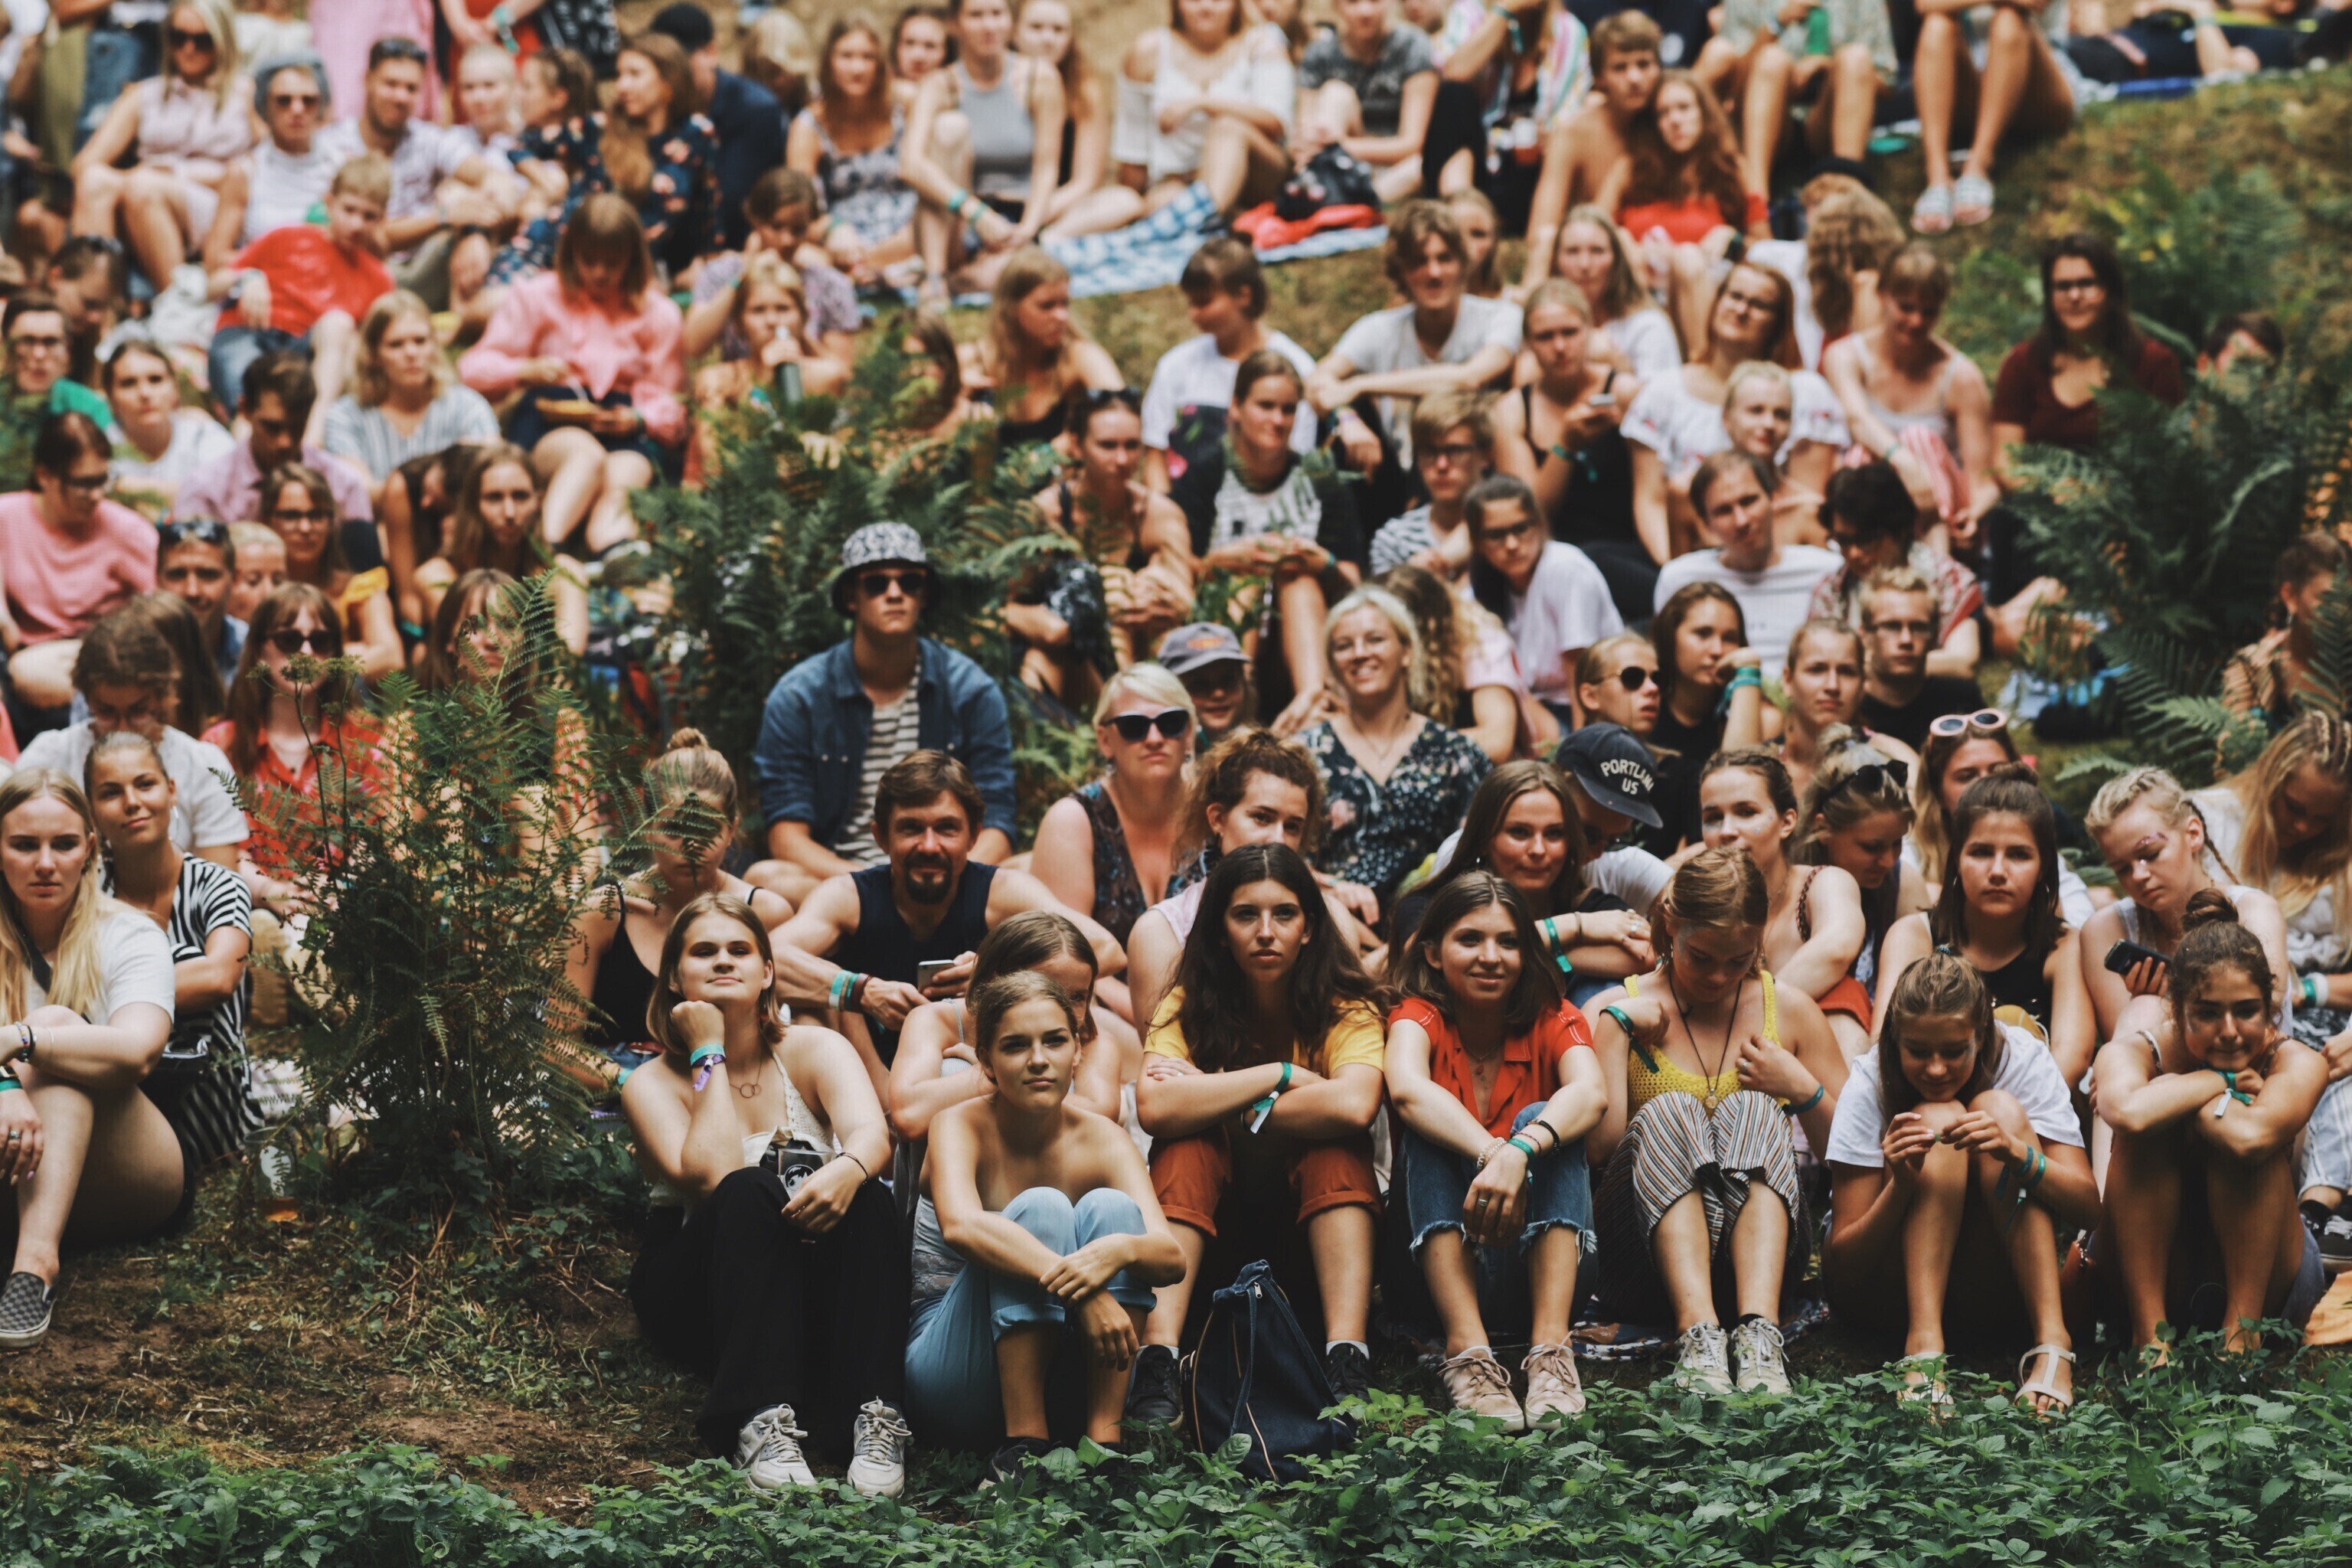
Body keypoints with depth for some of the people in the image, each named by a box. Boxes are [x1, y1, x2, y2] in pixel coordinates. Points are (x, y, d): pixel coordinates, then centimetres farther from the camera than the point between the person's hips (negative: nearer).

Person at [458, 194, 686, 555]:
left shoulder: (658, 314, 18)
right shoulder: (537, 297, 15)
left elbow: (671, 407, 12)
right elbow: (474, 368, 8)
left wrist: (638, 419, -12)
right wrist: (527, 371, -14)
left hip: (628, 430, 1)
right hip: (551, 420, -1)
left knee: (621, 483, -37)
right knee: (587, 454, -40)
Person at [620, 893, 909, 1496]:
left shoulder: (813, 1051, 2)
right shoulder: (652, 1084, -2)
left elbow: (873, 1134, -19)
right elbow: (711, 1175, -22)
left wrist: (848, 1170, -43)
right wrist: (709, 1058, -14)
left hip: (819, 1292, 2)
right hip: (697, 1299, -1)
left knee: (862, 1197, -29)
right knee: (750, 1193, -32)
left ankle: (875, 1422, -42)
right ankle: (762, 1424, -48)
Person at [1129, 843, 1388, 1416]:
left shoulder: (1347, 1012, -10)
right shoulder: (1190, 1007, -6)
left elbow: (1354, 1105, -33)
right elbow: (1155, 1107, -26)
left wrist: (1216, 1101, -23)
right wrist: (1283, 1076, -23)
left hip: (1317, 1224, -1)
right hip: (1208, 1225, 1)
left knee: (1335, 1143, -28)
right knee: (1186, 1143, -26)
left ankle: (1347, 1366, -42)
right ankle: (1155, 1368, -43)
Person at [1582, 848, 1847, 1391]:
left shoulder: (1789, 1010, 14)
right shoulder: (1615, 1010, 9)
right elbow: (1596, 1147, -7)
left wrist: (1804, 1091, -3)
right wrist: (1617, 1029, -6)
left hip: (1763, 1243, 1)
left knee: (1752, 1109, -26)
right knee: (1669, 1111, -29)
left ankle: (1759, 1329, -48)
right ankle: (1697, 1332, -51)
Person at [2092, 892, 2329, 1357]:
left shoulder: (2298, 1064, -17)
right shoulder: (2134, 1052, -16)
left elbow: (2253, 1136, -42)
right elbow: (2130, 1112, -44)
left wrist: (2173, 1099, -25)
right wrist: (2225, 1081, -27)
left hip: (2263, 1285, 0)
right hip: (2147, 1274, 1)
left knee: (2246, 1140, -26)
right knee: (2148, 1131, -26)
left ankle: (2242, 1332, -25)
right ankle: (2149, 1334, -27)